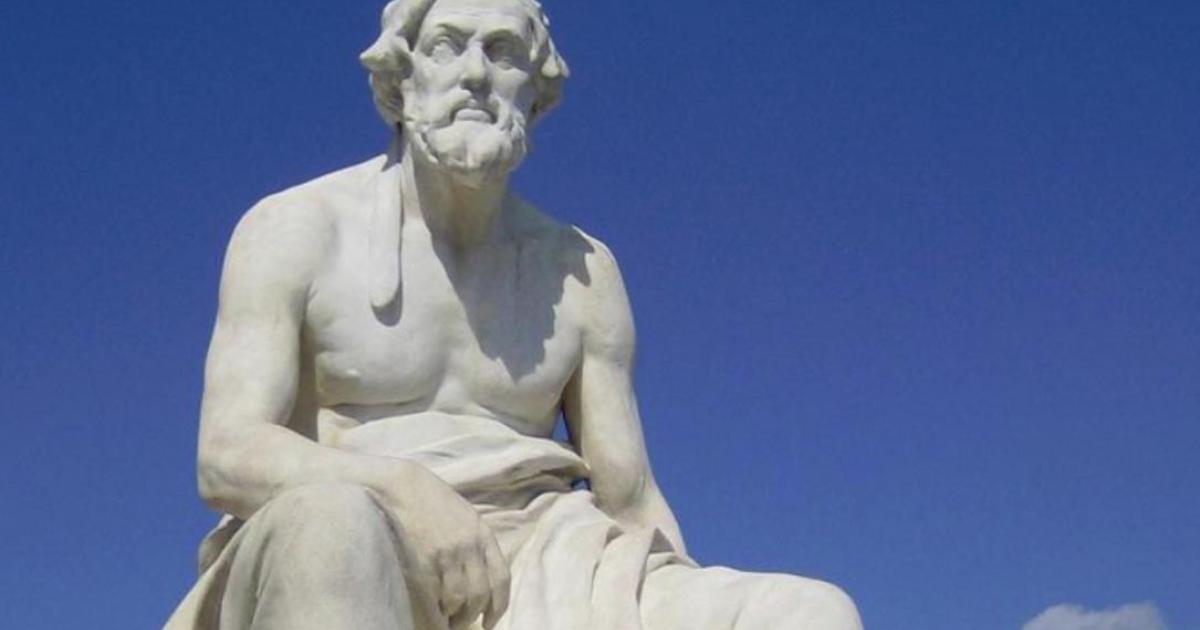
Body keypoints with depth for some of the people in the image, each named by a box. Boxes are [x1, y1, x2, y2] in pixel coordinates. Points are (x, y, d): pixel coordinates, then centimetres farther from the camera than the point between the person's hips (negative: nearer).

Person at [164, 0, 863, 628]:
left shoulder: (580, 270, 15)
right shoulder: (295, 231, 4)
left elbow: (632, 499, 14)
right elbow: (227, 457, -8)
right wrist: (407, 490, -26)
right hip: (331, 568, -3)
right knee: (329, 523, -41)